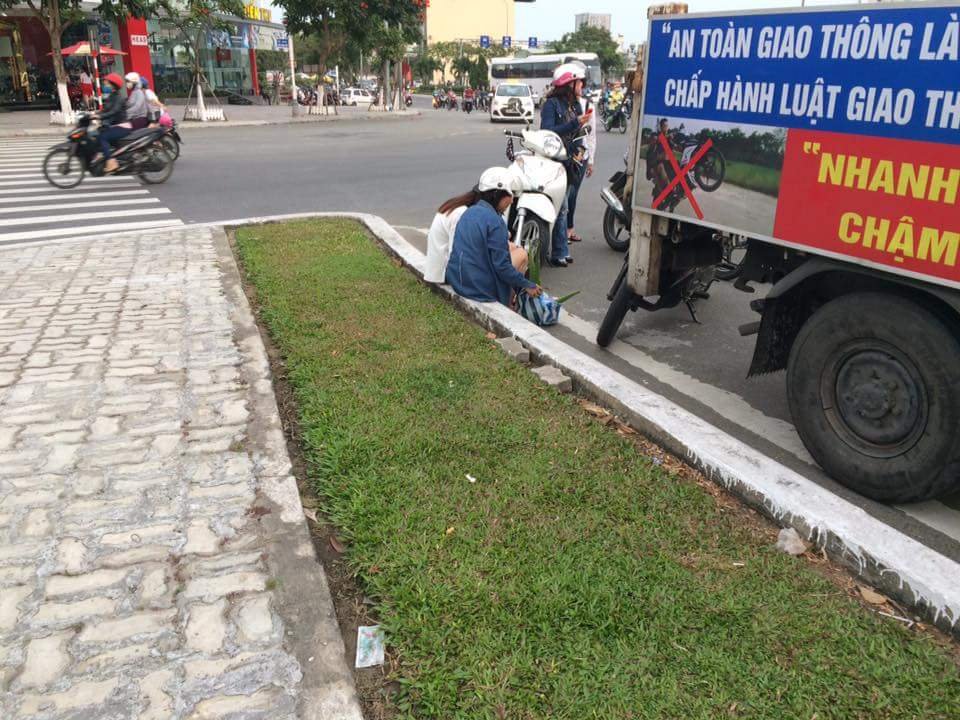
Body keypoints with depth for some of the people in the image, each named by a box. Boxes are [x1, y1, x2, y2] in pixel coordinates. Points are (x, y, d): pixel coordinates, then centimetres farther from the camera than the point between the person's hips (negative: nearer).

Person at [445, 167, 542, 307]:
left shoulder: (469, 212, 6)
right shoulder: (494, 221, -20)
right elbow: (501, 266, -20)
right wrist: (528, 285, -9)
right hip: (480, 288, -8)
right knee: (521, 254, 9)